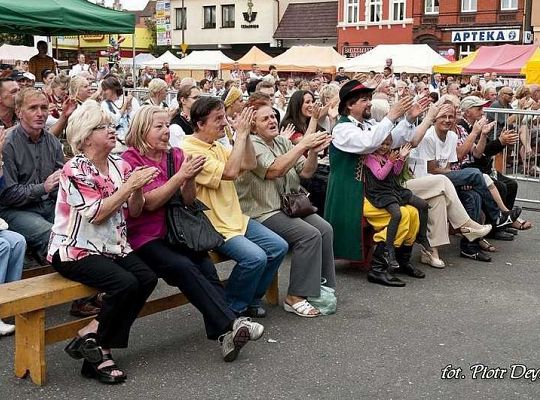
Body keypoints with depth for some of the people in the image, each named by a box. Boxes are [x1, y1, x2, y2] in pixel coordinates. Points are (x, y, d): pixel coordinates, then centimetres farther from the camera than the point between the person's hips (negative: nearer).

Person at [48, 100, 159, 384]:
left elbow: (134, 211, 9)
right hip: (75, 250, -7)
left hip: (112, 246, 7)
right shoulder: (75, 169, -11)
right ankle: (99, 350, -6)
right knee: (125, 283, -27)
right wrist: (130, 185, -20)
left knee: (147, 278, -18)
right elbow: (97, 214, -20)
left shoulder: (120, 166, 8)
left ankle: (92, 337, -7)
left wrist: (138, 189, -11)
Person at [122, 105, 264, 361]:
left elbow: (188, 201, 8)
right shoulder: (130, 159, -3)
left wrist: (190, 179, -12)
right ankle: (230, 323, -32)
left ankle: (224, 333, -31)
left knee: (206, 268, -23)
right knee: (184, 267, -30)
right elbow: (149, 202, -13)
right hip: (145, 237, -5)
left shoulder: (176, 155, 11)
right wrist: (180, 175, -20)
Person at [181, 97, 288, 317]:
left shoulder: (216, 146, 13)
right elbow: (230, 172, -26)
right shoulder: (189, 151, -17)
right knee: (255, 257, -25)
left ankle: (251, 299, 15)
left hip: (235, 218, 9)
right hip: (213, 226, -9)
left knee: (278, 247, 0)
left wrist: (246, 133, -1)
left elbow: (250, 164, 11)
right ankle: (231, 308, -3)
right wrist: (240, 135, -20)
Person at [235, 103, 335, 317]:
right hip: (263, 212, -8)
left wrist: (313, 152, -13)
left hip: (289, 205, 8)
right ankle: (295, 298, -14)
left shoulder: (283, 142, 12)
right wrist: (302, 145, -25)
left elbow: (305, 172, 7)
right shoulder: (252, 145, -11)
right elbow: (274, 170, -26)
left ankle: (323, 287, 2)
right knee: (309, 235, -22)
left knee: (325, 229, -11)